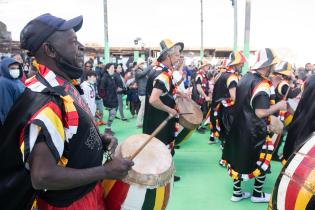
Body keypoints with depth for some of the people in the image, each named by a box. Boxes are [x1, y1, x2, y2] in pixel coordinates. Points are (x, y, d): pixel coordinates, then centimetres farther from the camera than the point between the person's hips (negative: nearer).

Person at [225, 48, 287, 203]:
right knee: (263, 160, 11)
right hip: (254, 131, -8)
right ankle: (257, 194, 24)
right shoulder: (262, 85, -21)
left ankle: (237, 192, 27)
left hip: (239, 126, 8)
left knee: (239, 158, 15)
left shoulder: (246, 77, 6)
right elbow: (260, 113, -26)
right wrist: (278, 106, -11)